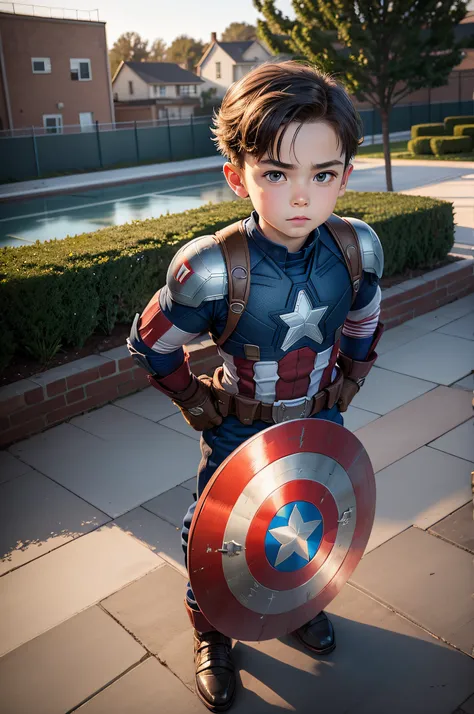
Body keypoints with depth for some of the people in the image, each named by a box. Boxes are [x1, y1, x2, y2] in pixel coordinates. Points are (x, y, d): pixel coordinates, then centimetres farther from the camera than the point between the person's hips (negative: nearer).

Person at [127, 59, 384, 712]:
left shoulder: (358, 249, -18)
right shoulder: (211, 270, -31)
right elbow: (151, 346, -14)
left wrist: (342, 390, 6)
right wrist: (204, 410, -9)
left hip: (320, 424, 4)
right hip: (239, 432, -3)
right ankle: (210, 633, 44)